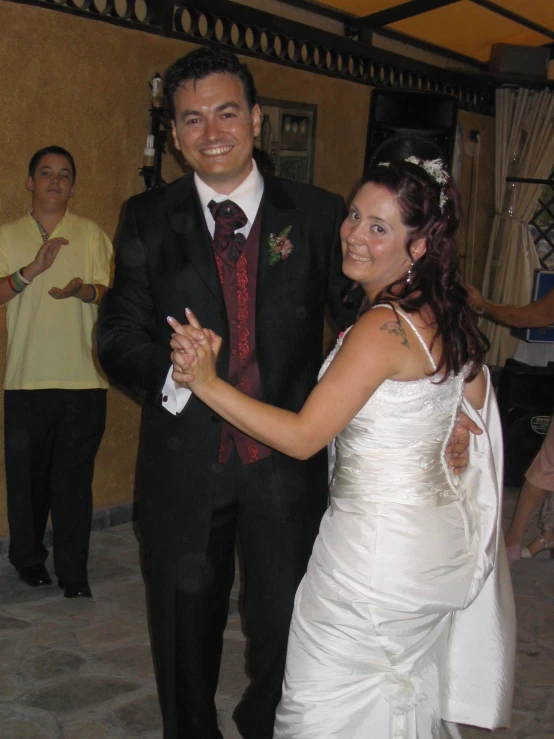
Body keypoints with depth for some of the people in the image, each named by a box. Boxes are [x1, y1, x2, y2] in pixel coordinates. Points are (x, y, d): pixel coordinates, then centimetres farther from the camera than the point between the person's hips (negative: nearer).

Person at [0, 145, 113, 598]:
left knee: (75, 477, 1)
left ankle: (73, 571, 11)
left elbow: (109, 293, 0)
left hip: (83, 379, -1)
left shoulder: (92, 235, 7)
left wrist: (83, 290, -21)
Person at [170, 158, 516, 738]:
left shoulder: (382, 327, -23)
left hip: (379, 543, -9)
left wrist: (208, 383, -21)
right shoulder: (442, 314, 4)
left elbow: (302, 437, -22)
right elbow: (476, 402, 17)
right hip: (438, 532, 9)